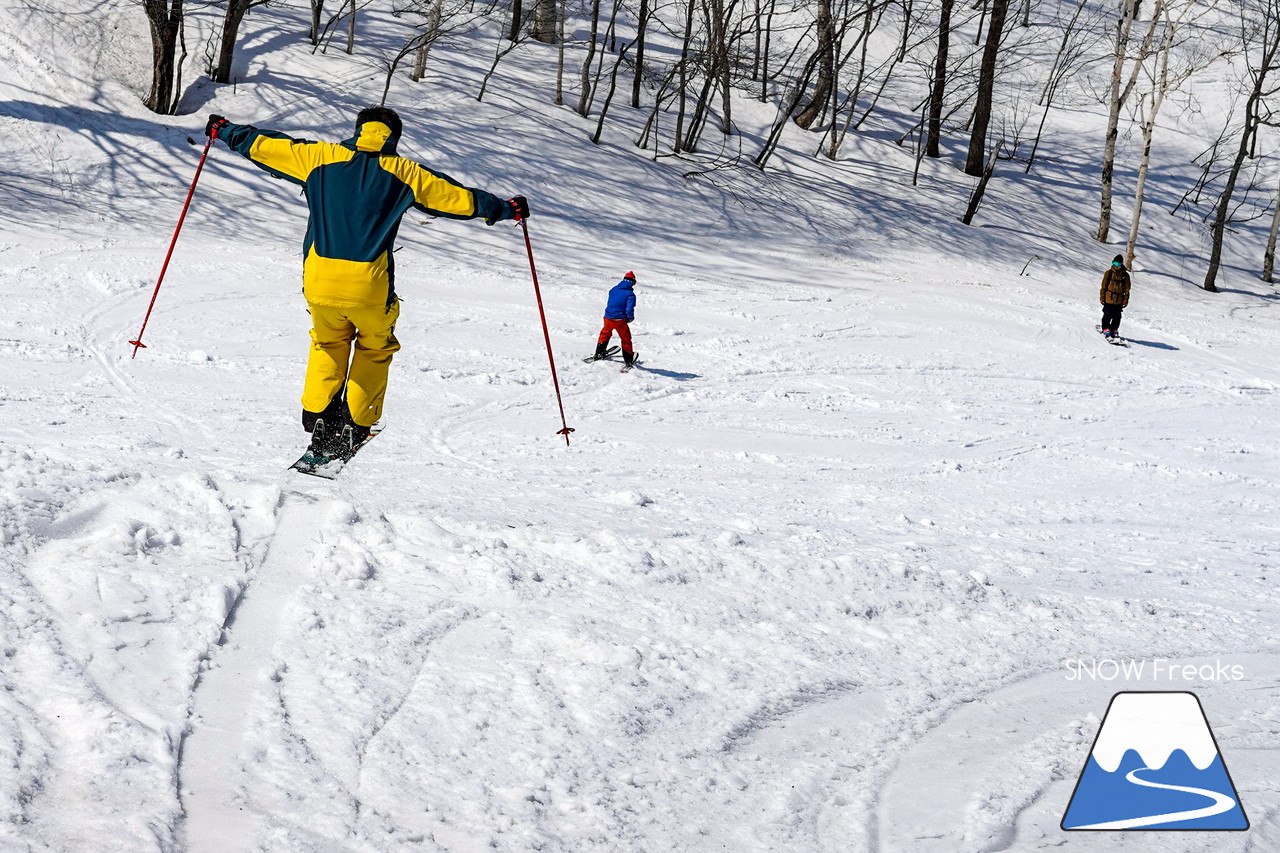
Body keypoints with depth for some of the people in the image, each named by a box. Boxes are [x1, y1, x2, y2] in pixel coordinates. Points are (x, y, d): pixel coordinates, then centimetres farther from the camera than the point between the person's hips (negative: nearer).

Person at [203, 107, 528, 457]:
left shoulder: (320, 157, 9)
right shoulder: (404, 172, 6)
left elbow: (263, 146, 16)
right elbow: (461, 198, 12)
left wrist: (225, 131, 32)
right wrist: (506, 209, 26)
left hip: (319, 281, 2)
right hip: (370, 285, -2)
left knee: (328, 343, 28)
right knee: (375, 348, 23)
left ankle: (317, 416, 15)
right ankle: (355, 427, 17)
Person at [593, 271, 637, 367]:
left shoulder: (613, 290, 4)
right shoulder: (630, 294, -13)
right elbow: (629, 309, -21)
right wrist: (631, 318, -1)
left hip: (608, 318, 4)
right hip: (620, 321, -4)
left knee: (605, 334, 31)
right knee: (626, 339, 15)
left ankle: (599, 353, 39)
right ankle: (628, 361, 19)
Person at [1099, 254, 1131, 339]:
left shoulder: (1125, 275, 0)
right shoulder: (1108, 273, -3)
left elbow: (1127, 289, 6)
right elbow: (1104, 286, 1)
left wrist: (1126, 300, 3)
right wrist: (1102, 297, 0)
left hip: (1119, 301, 1)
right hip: (1109, 299, -1)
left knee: (1117, 317, 7)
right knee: (1108, 315, 3)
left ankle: (1114, 329, 24)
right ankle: (1106, 329, 20)